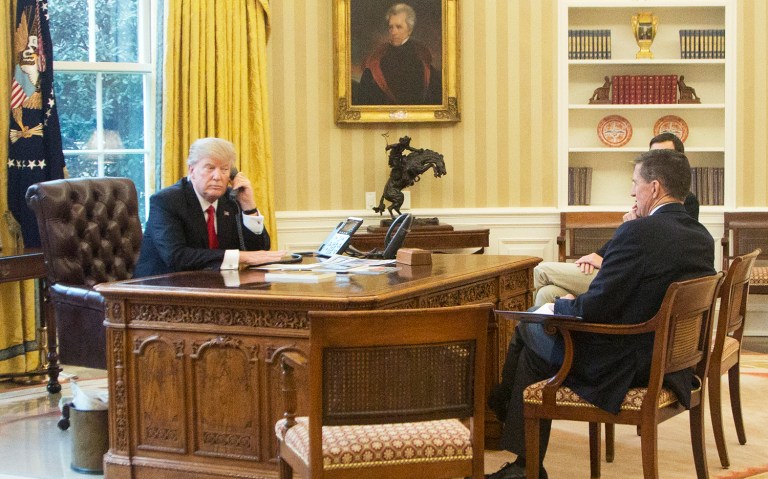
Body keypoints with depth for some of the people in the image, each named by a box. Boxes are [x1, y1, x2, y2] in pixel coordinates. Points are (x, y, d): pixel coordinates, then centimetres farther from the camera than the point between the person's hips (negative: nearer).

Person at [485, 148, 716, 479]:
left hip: (622, 366, -9)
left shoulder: (638, 232, -23)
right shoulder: (703, 238, 2)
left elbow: (594, 308, -21)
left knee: (527, 332, 12)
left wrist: (560, 305, -1)